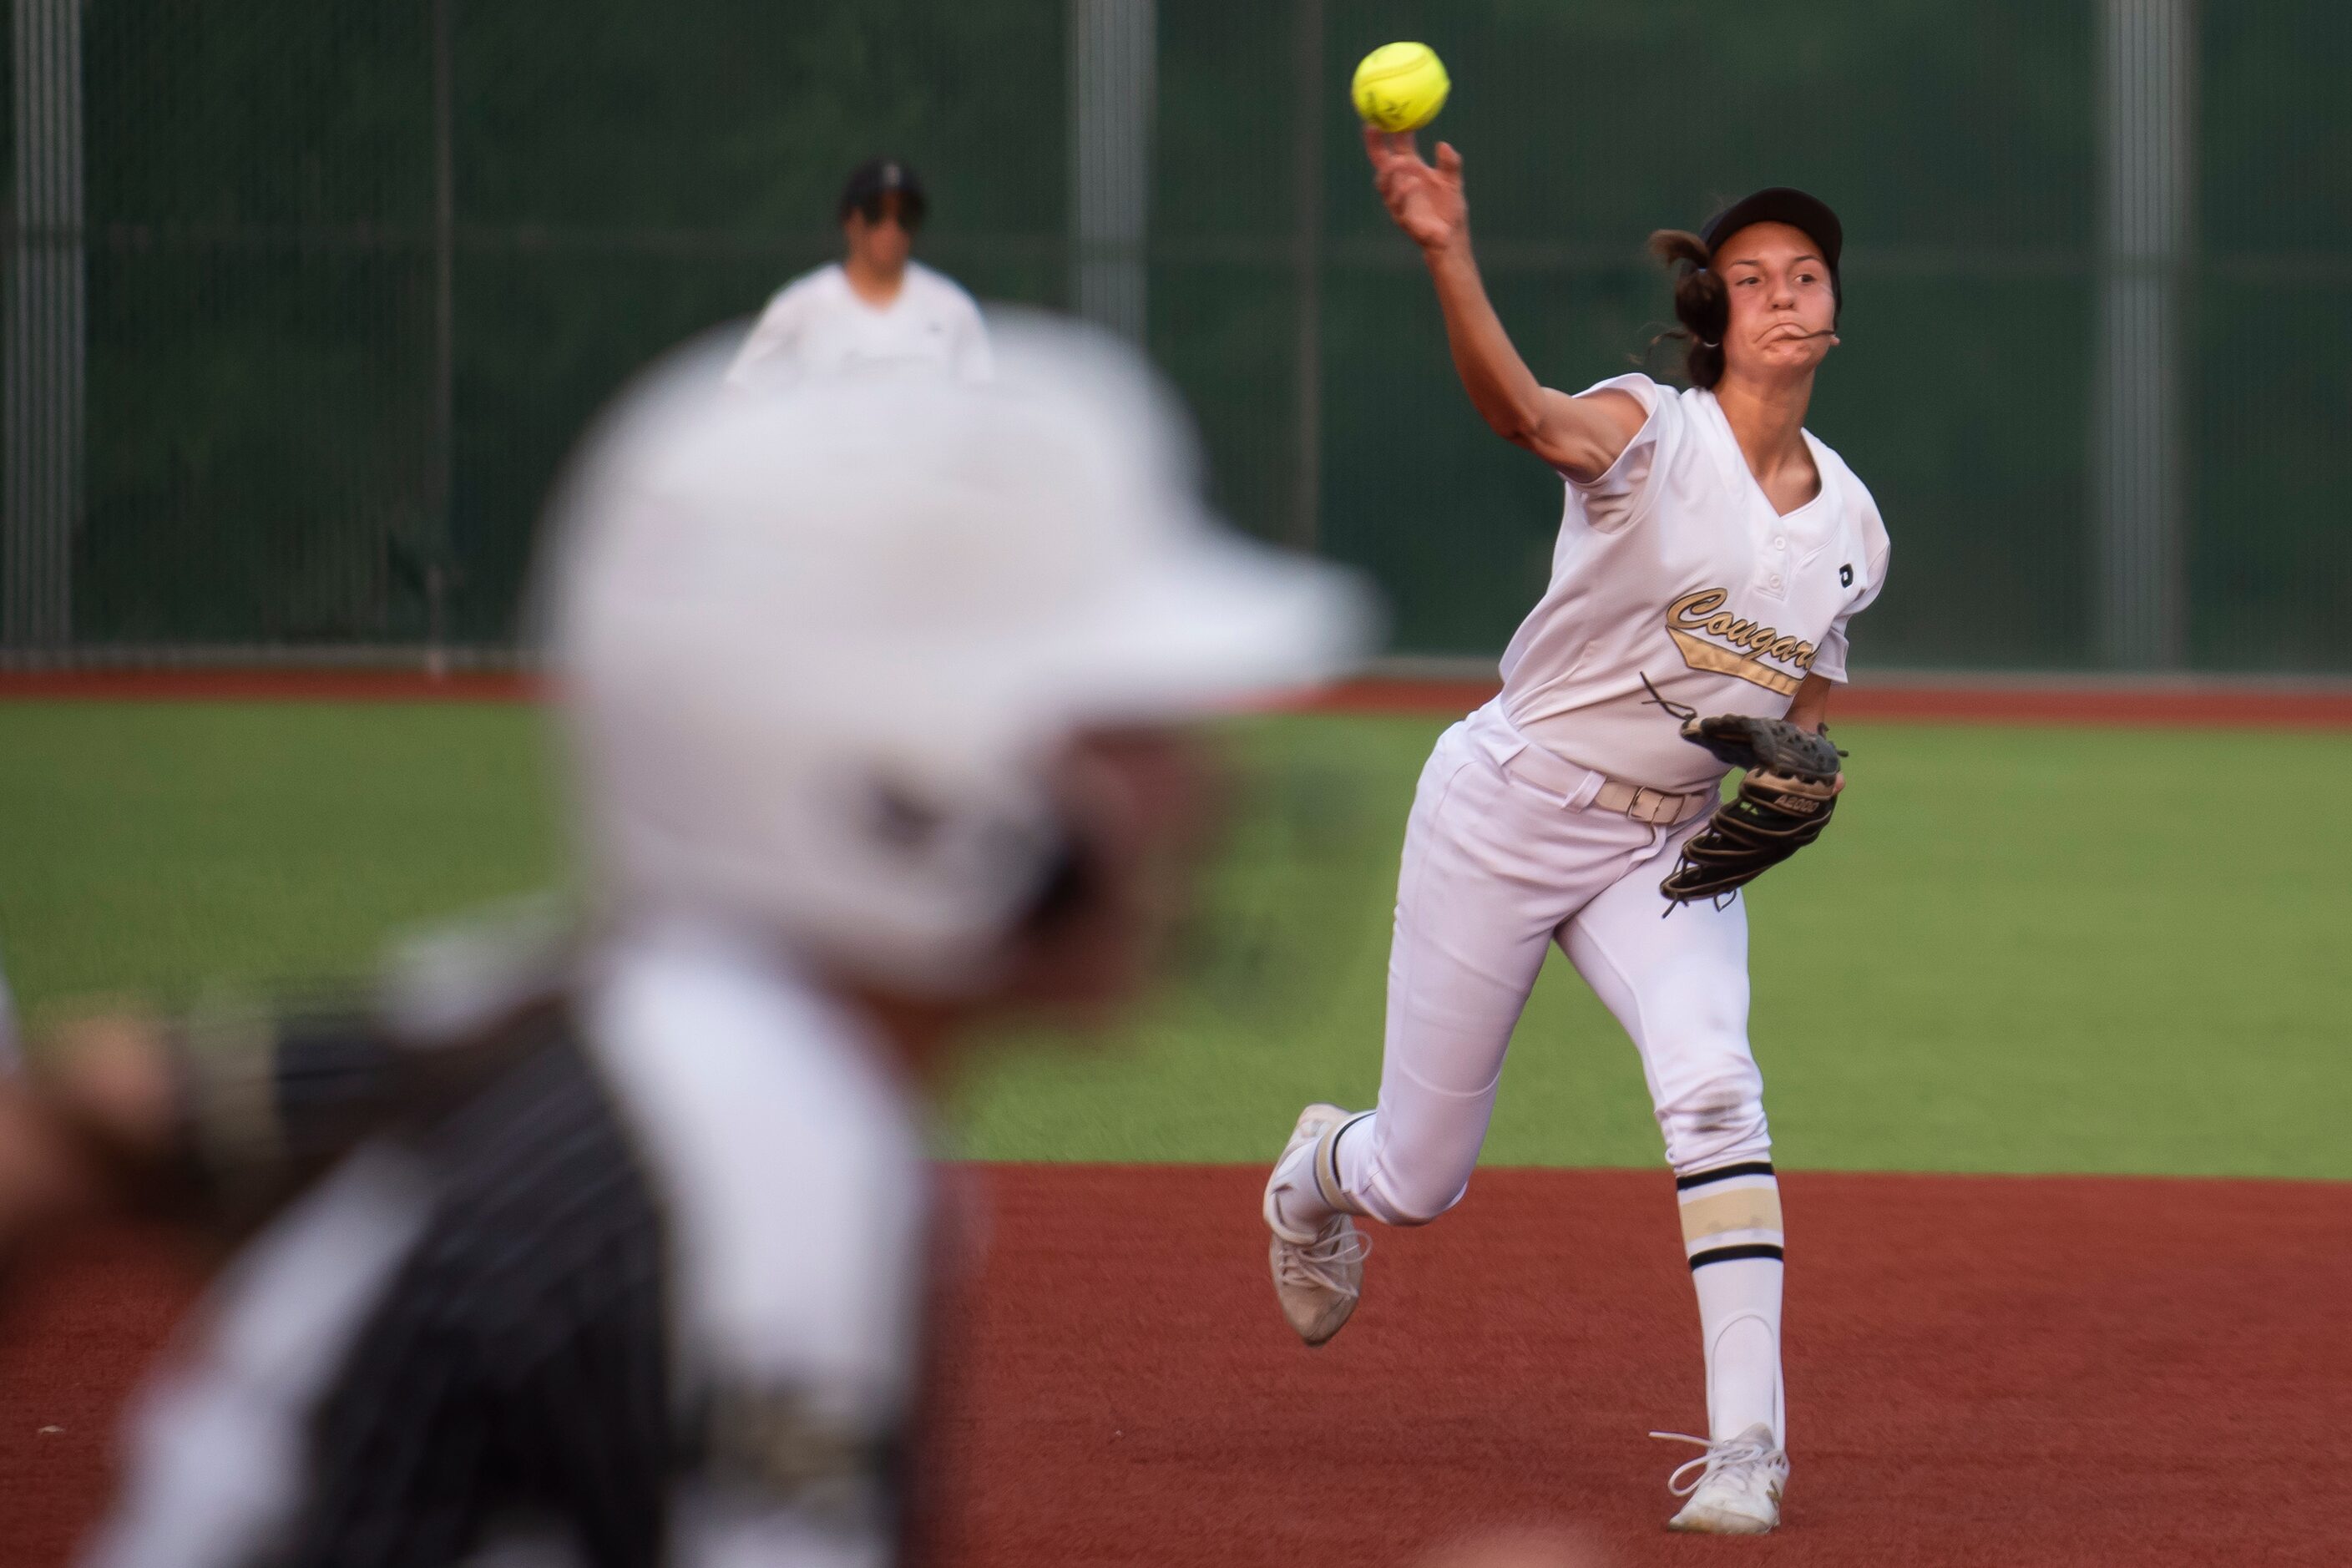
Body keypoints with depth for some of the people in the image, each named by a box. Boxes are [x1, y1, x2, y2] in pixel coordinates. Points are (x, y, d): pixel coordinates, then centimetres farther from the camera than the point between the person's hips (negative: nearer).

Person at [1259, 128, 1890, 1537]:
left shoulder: (1850, 521, 3)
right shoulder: (1648, 433, -15)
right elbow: (1527, 411, -38)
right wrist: (1449, 258, -58)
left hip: (1672, 847, 3)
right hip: (1506, 815, -3)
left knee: (1712, 1088, -26)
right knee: (1419, 1180, 6)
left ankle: (1746, 1443, -25)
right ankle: (1321, 1173, 46)